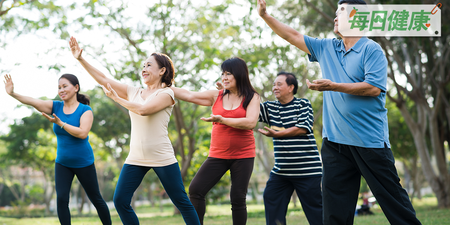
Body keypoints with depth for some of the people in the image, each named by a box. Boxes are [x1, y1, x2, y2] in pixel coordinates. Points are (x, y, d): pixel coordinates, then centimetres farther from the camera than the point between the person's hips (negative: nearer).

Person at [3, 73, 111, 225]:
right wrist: (13, 94, -31)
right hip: (62, 163, 3)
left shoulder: (85, 110, -12)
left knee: (96, 199, 9)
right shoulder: (56, 107, -2)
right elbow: (32, 101, -16)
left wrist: (60, 123, -29)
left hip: (83, 163, -3)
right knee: (61, 199, -10)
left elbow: (83, 133, -27)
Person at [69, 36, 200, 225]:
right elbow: (102, 79, 10)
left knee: (181, 202, 1)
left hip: (162, 158, -5)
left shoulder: (166, 94, -5)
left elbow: (143, 110, -21)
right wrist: (80, 59, 3)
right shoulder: (134, 92, 11)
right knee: (120, 200, -3)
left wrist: (116, 98, -10)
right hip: (136, 159, 6)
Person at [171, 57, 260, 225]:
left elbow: (250, 123, -15)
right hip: (218, 155, 3)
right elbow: (188, 95, 5)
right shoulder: (216, 96, 7)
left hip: (243, 156, -3)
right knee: (196, 189, -10)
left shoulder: (252, 97, -1)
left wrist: (222, 120, -20)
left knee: (238, 199, -2)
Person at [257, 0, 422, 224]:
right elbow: (293, 36, 21)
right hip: (335, 142, 6)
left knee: (392, 197, -1)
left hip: (370, 140, -6)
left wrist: (332, 86, -17)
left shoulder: (371, 49, -5)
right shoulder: (326, 48, 15)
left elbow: (374, 88, -16)